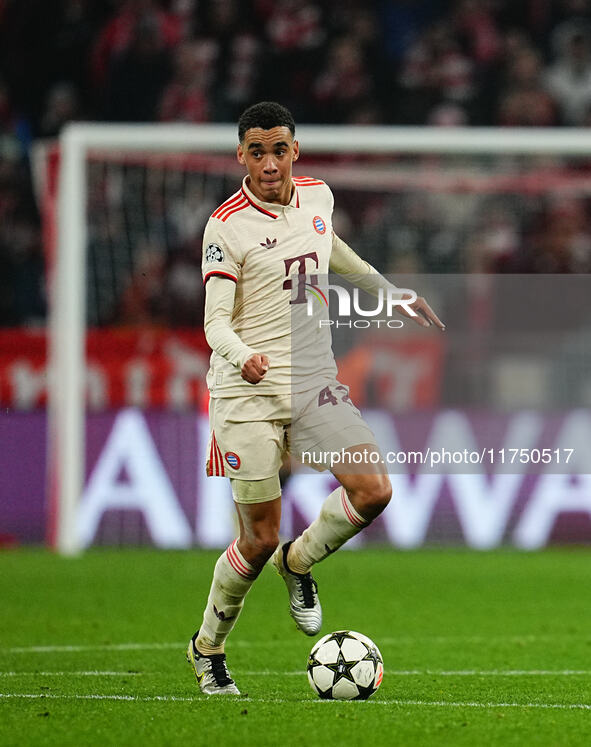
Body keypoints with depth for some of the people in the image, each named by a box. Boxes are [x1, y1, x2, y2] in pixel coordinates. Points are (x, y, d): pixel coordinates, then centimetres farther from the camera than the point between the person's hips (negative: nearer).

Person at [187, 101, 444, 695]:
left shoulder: (317, 196, 6)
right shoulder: (226, 226, -11)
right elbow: (216, 321, -15)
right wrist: (244, 358, -36)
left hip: (312, 378, 5)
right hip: (247, 392, -5)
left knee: (373, 491, -14)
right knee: (260, 538, -3)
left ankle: (298, 561, 17)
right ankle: (206, 648, 21)